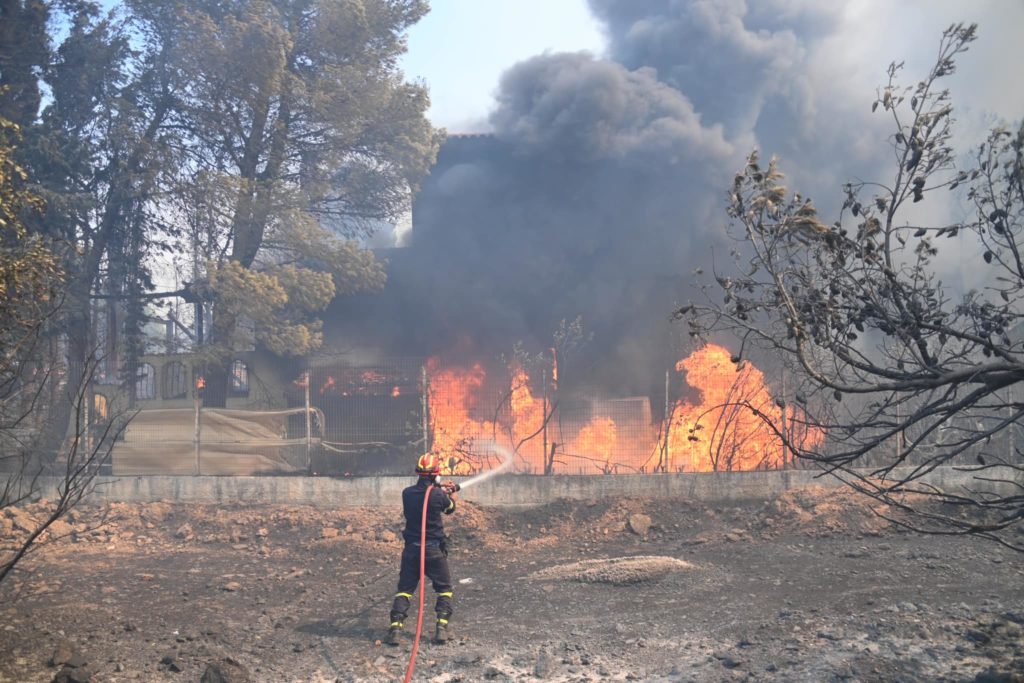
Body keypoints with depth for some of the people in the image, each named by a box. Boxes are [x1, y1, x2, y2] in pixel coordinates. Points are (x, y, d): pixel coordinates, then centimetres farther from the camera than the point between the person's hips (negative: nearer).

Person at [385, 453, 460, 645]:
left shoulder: (407, 493, -5)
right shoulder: (439, 495, -15)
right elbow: (450, 508, 8)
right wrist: (452, 493, 30)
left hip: (411, 550, 3)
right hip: (434, 550, -3)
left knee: (404, 589, 12)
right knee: (444, 589, 14)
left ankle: (395, 628, 0)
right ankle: (441, 628, 4)